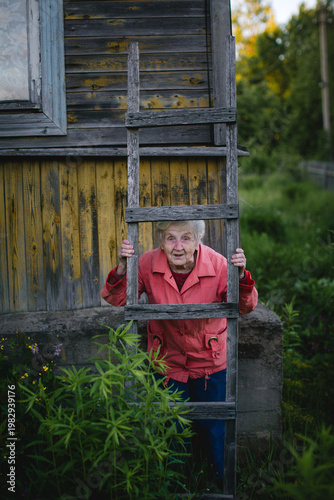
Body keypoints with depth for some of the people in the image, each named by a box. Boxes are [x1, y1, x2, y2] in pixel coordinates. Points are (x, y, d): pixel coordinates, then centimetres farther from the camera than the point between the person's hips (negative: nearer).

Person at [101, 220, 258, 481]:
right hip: (168, 360, 1)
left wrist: (241, 276, -35)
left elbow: (245, 307, -16)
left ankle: (223, 481, 46)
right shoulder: (148, 264, -17)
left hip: (210, 362, 0)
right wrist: (122, 269, -31)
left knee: (214, 428, 14)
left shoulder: (217, 264, -20)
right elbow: (116, 300, -12)